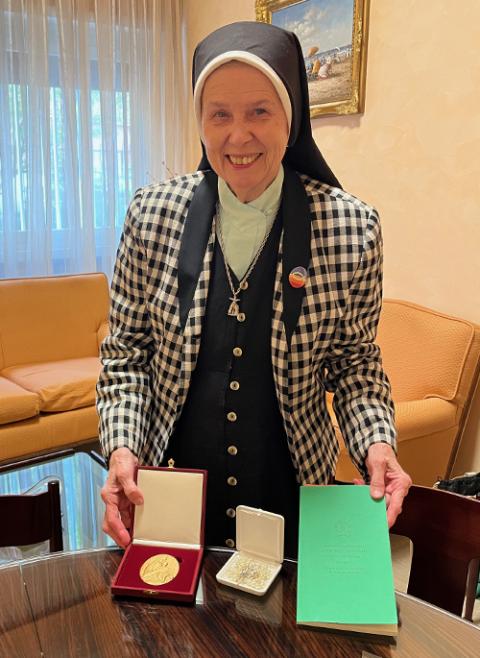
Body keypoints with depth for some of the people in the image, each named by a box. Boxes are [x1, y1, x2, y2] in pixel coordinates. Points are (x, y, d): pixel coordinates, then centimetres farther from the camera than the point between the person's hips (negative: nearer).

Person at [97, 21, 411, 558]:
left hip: (292, 494, 0)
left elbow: (354, 359, -1)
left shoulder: (352, 227, -12)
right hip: (170, 490, 1)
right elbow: (126, 354, -2)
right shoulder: (152, 215, -10)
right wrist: (122, 448, -15)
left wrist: (376, 442, -16)